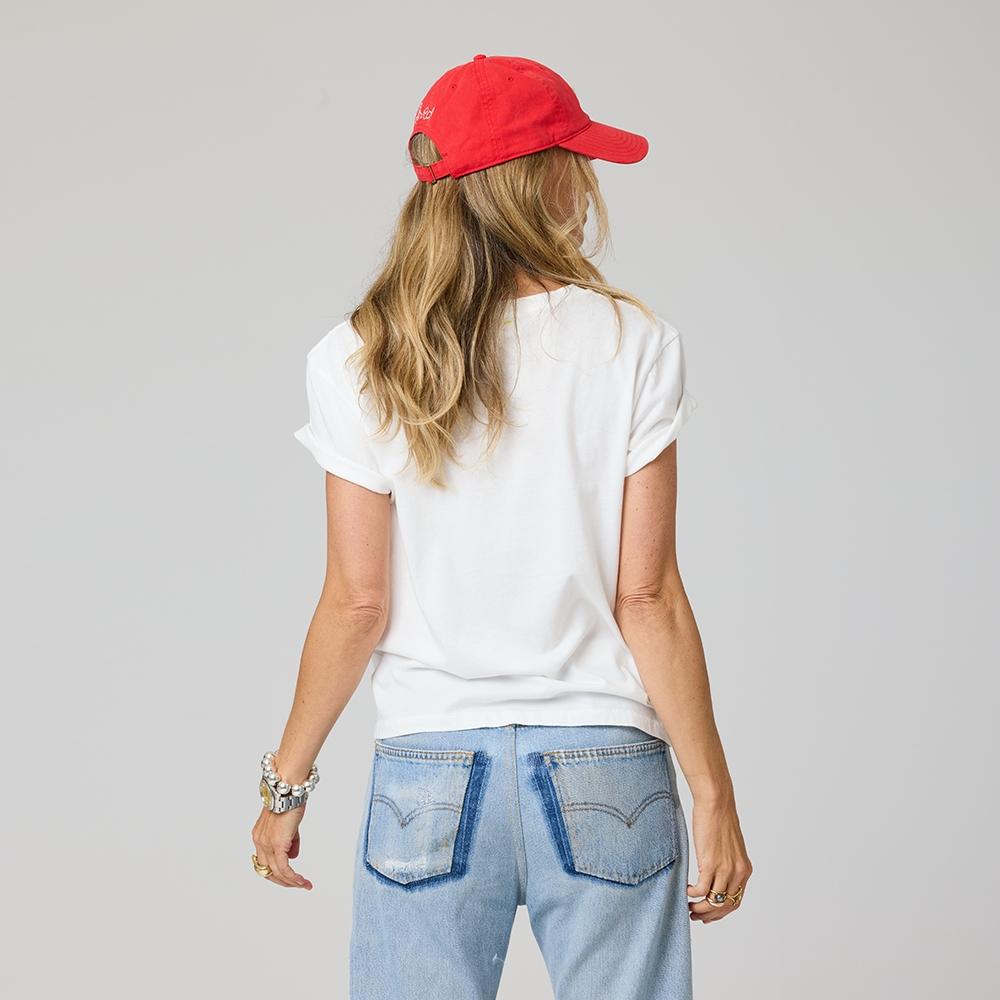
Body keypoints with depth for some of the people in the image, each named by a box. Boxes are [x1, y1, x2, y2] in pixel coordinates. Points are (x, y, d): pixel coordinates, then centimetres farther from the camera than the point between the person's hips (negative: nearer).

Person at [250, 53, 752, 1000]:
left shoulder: (357, 363, -3)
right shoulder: (632, 345, -5)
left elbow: (356, 603, -3)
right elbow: (647, 600, -6)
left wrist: (286, 783, 9)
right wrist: (713, 796, 1)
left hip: (428, 776, 1)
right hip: (604, 777, -1)